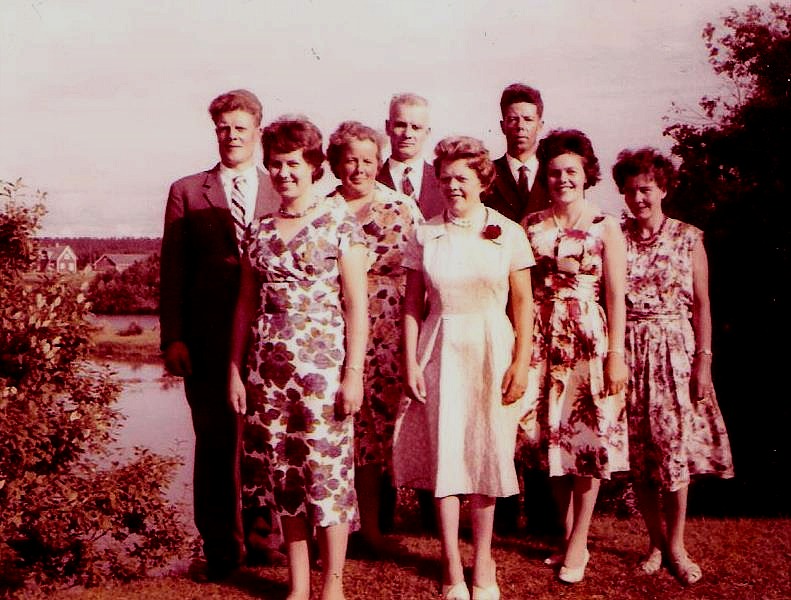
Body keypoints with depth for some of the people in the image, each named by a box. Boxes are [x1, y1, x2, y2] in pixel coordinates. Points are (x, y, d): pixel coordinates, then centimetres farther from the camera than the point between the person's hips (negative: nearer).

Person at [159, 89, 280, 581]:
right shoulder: (187, 192, 7)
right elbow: (173, 271, 3)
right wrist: (172, 337, -4)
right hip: (209, 341, 0)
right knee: (216, 443, 6)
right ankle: (222, 547, 19)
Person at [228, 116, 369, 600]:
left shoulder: (339, 223, -2)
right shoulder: (260, 231, 11)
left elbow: (357, 305, -5)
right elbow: (246, 305, 13)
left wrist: (354, 373, -10)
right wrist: (236, 370, 9)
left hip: (322, 367, -4)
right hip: (269, 369, 5)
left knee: (327, 471, -1)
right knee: (282, 474, 8)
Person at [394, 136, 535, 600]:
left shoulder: (508, 233, 0)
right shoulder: (425, 236, 3)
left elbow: (523, 303, 1)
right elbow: (413, 305, 4)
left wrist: (521, 363, -5)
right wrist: (411, 364, -2)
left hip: (492, 352, -1)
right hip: (441, 353, 1)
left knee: (487, 453, 6)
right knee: (445, 453, 3)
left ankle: (483, 560, 21)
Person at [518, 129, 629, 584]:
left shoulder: (606, 226, 0)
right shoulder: (532, 225, 8)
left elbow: (616, 294, -3)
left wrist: (616, 354, -9)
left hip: (590, 340, -3)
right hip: (544, 340, 3)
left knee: (589, 435, 0)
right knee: (552, 434, 6)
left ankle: (579, 541, 11)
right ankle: (567, 533, 20)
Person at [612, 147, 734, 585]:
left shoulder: (688, 238, 2)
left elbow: (701, 304, 1)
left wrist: (703, 361, -5)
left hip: (675, 350, -1)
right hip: (628, 352, 1)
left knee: (676, 446, -3)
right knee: (637, 450, 4)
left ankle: (676, 545, 12)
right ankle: (656, 540, 19)